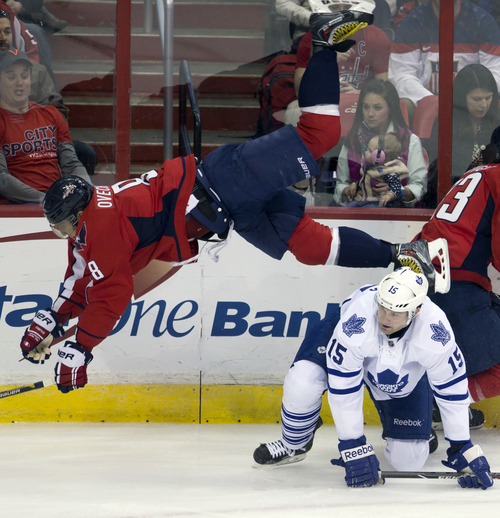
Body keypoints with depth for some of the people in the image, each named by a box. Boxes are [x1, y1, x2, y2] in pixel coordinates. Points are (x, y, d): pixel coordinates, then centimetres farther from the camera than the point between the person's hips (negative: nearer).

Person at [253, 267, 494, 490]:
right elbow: (343, 389, -34)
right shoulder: (357, 319, -43)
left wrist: (463, 448, -19)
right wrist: (353, 448, -32)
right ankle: (294, 445, 4)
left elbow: (453, 388, -23)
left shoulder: (435, 331, -39)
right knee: (302, 384, -29)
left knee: (408, 460, -7)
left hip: (405, 372, 1)